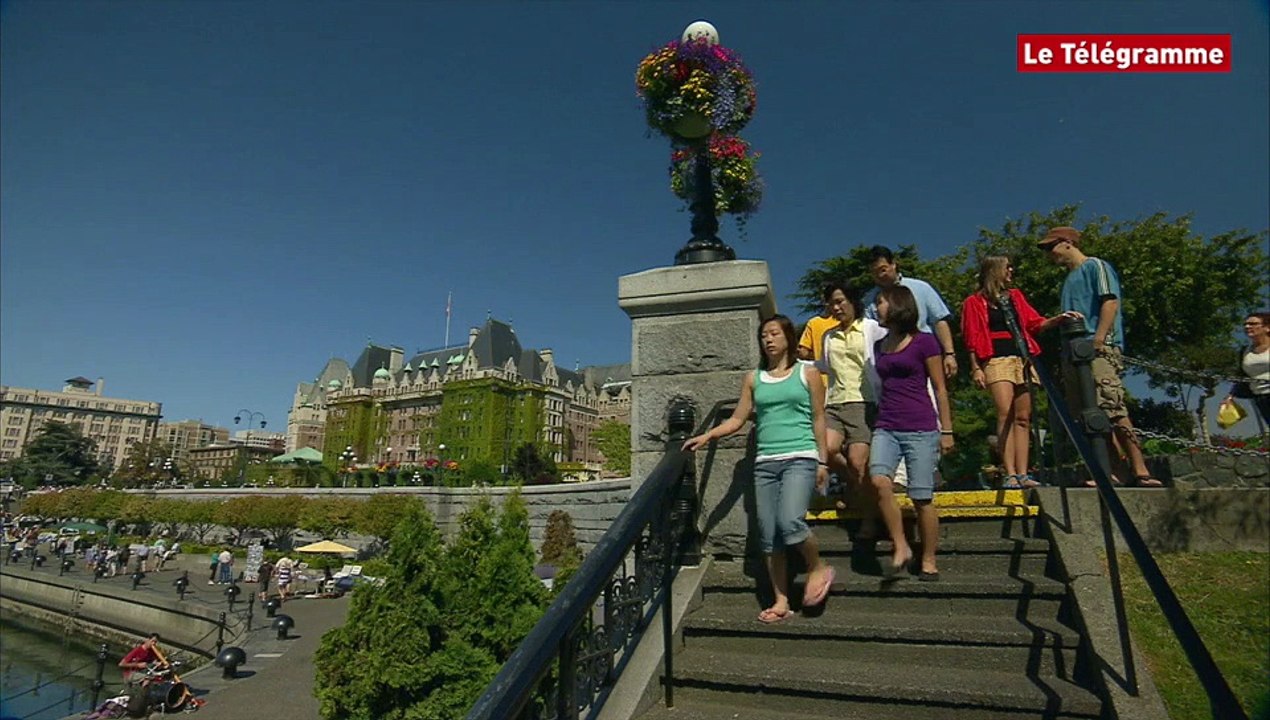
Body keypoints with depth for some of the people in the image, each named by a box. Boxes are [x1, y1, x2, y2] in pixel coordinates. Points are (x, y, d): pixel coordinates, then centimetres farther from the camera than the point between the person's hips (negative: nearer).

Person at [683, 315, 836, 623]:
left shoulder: (807, 373, 7)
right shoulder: (753, 379, 14)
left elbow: (818, 419, 6)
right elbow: (738, 419, 12)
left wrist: (823, 461, 1)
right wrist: (706, 436, 0)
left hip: (800, 459, -4)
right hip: (765, 462, 4)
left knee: (790, 522, -23)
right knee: (768, 534, 2)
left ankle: (818, 568, 6)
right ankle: (781, 601, 13)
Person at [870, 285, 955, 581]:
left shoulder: (924, 342, 0)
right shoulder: (879, 346, 16)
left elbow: (940, 389, 1)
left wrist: (947, 430, 0)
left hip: (920, 429, -4)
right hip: (886, 428, 4)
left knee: (922, 498, -2)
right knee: (879, 480, -21)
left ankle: (928, 562, 14)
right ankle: (900, 547, -7)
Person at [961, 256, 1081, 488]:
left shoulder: (1015, 296, 22)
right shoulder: (975, 302, 6)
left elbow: (1034, 323, 19)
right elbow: (972, 338, 0)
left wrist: (1058, 319, 2)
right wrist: (976, 368, -8)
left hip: (1022, 359, 6)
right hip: (997, 361, -6)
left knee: (1023, 418, 1)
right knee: (1005, 415, -17)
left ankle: (1022, 474, 2)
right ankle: (1010, 475, -20)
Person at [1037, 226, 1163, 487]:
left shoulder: (1096, 266, 5)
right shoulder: (1069, 278, 28)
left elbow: (1110, 301, -9)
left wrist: (1098, 339, -19)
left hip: (1100, 350, -8)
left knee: (1112, 409, -17)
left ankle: (1140, 471, -14)